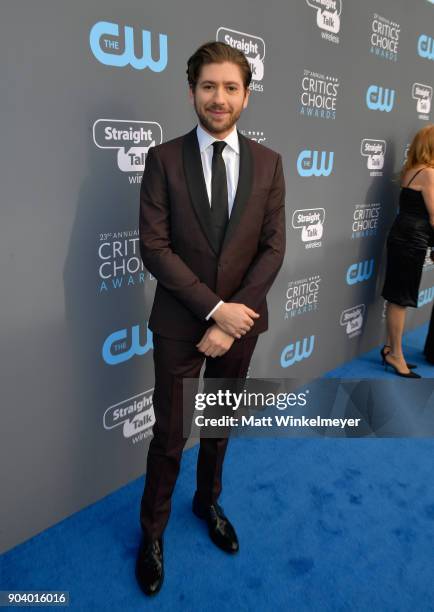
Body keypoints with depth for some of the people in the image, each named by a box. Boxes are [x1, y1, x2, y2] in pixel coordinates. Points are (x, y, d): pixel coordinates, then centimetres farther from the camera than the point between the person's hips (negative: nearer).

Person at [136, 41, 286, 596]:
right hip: (180, 322, -2)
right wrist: (214, 308, -17)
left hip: (242, 319, 3)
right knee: (169, 435, 9)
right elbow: (153, 246, -11)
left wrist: (234, 315, -12)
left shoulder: (267, 163, 1)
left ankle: (208, 502, 47)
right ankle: (153, 530, 35)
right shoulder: (164, 158, -5)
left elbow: (273, 248, -3)